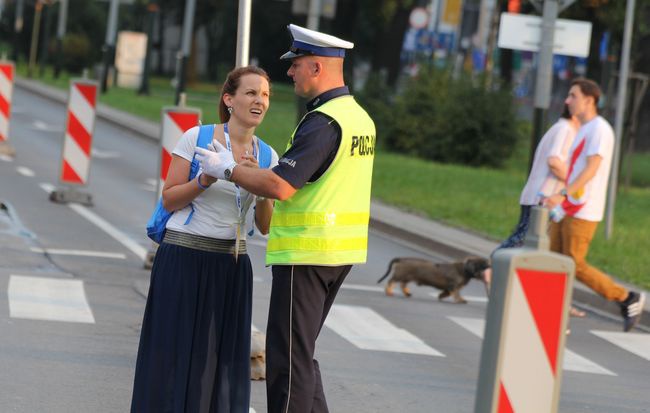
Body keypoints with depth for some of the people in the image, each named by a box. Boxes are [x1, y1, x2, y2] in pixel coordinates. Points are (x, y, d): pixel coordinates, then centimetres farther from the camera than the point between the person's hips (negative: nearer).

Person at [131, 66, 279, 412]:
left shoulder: (267, 157, 7)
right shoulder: (197, 138, -6)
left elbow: (265, 226, 6)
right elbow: (169, 199, -4)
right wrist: (207, 179, -19)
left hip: (231, 266, 4)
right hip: (184, 257, -4)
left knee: (220, 357, 4)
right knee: (175, 353, -1)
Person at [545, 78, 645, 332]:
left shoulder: (600, 129, -13)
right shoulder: (584, 130, 17)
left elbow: (591, 169, -24)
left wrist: (563, 195, -34)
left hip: (583, 212, -9)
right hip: (567, 209, 9)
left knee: (575, 266, -7)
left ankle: (628, 300, 5)